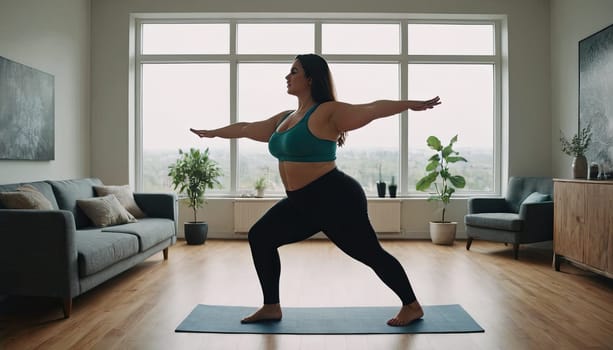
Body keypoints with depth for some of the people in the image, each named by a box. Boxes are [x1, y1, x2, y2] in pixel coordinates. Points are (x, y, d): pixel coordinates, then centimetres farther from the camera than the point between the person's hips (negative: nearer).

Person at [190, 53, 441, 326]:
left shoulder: (327, 112, -10)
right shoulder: (284, 118, 14)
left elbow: (373, 109, -20)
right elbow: (246, 128, 26)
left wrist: (410, 104, -33)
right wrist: (212, 133, 37)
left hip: (336, 199, -9)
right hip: (302, 203, 9)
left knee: (371, 254, -1)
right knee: (260, 237, 9)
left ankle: (412, 307, 20)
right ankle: (271, 307, 18)